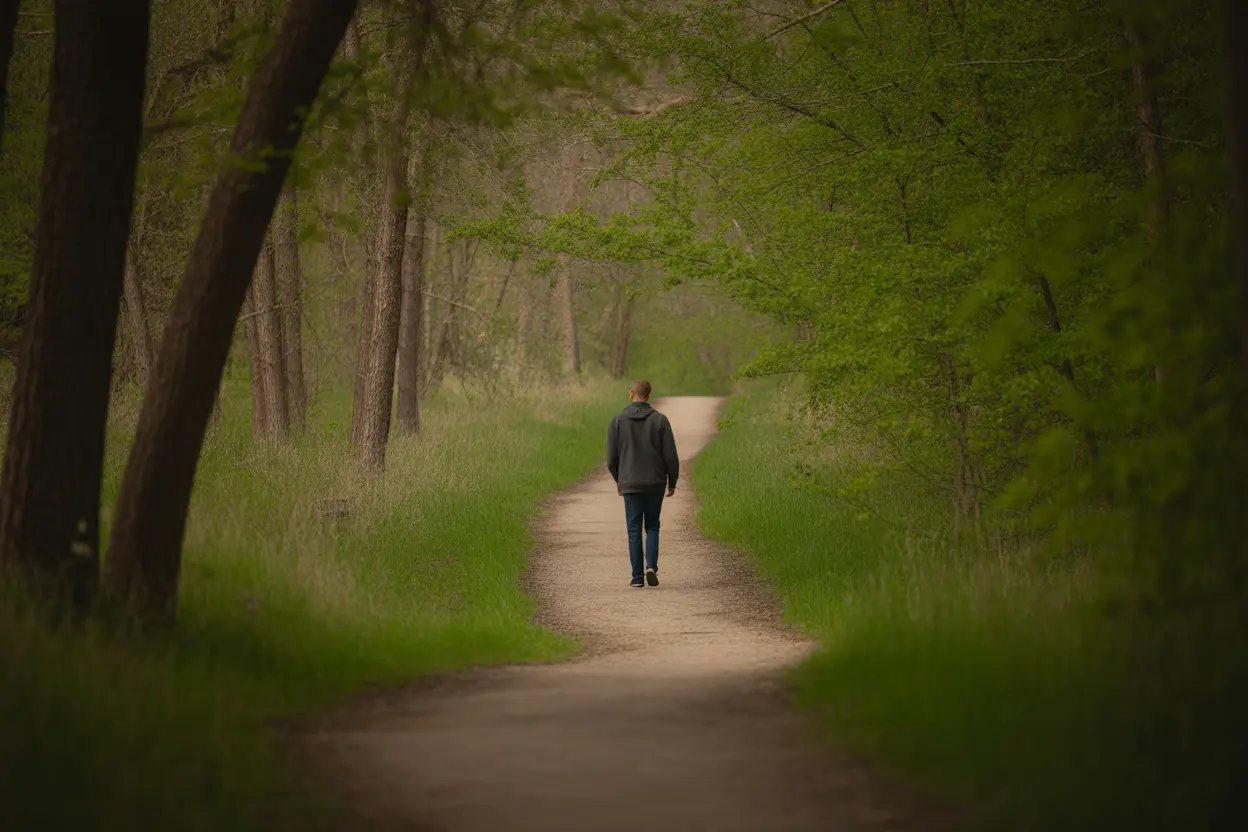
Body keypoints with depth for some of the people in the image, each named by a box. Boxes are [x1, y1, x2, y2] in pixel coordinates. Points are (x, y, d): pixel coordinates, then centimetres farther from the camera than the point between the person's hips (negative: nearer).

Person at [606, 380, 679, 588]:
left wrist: (618, 481, 17)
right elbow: (670, 455, -5)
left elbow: (611, 458, 0)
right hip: (655, 484, 0)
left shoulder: (618, 421, -3)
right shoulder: (660, 420, -5)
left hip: (630, 484, 0)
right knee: (652, 527, 14)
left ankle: (637, 577, 4)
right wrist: (672, 482, 9)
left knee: (634, 531, 6)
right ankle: (651, 566, -5)